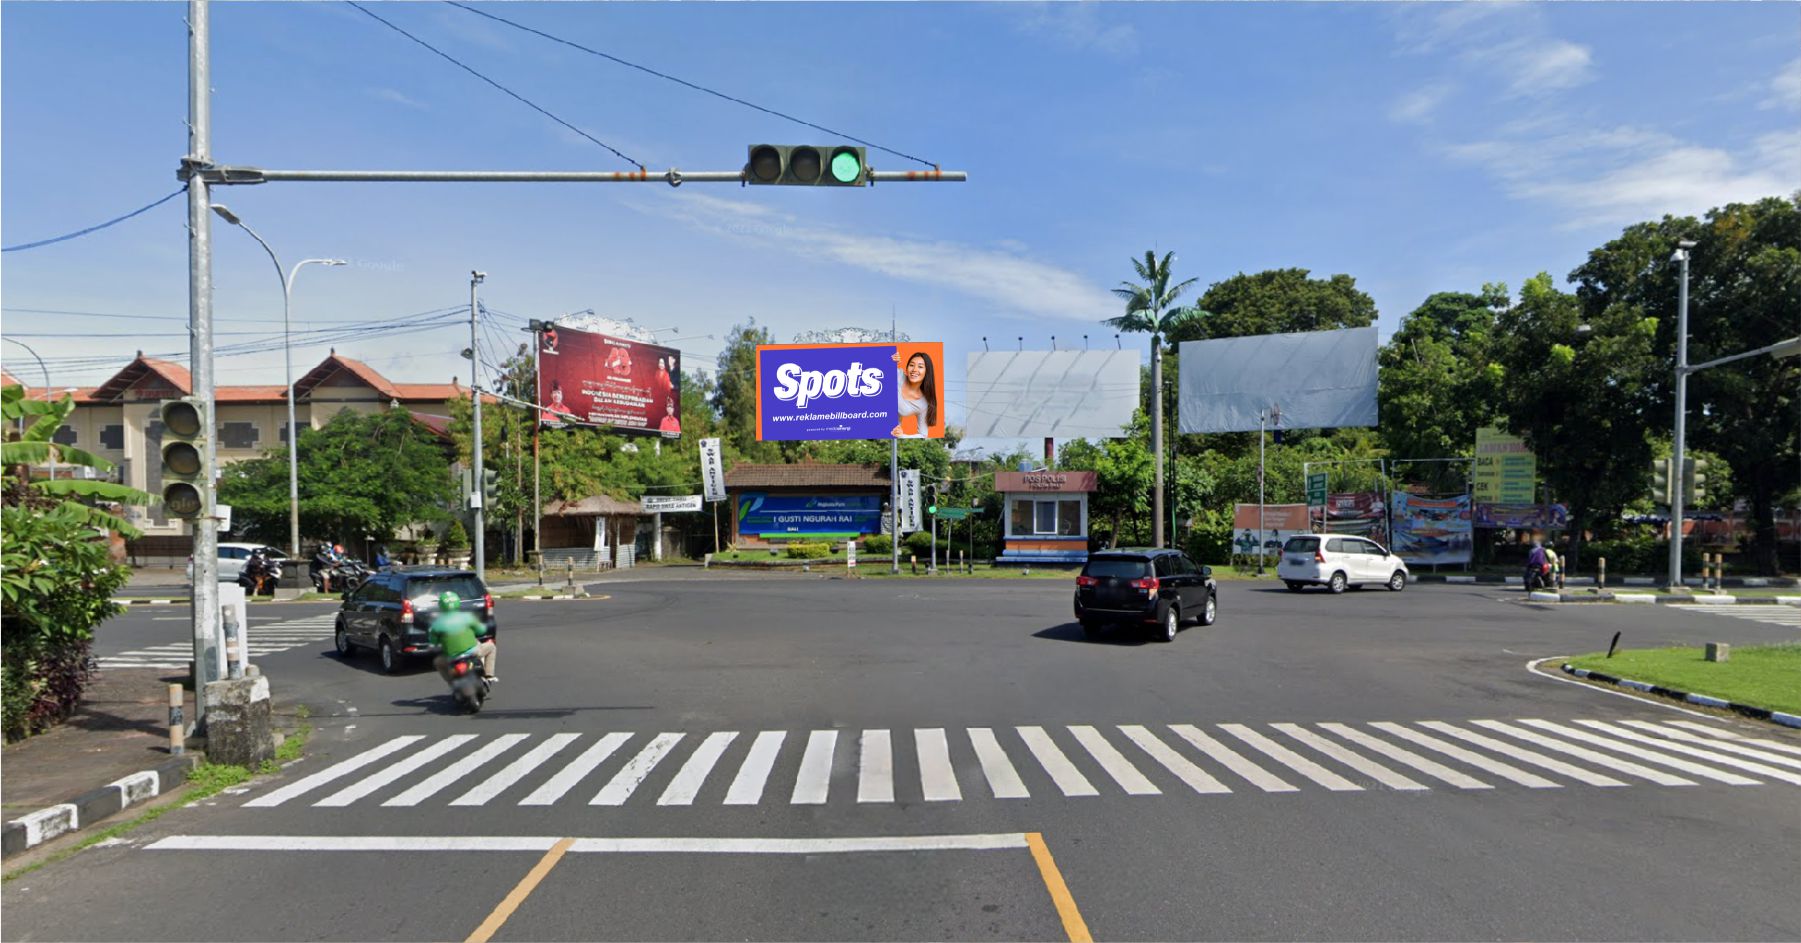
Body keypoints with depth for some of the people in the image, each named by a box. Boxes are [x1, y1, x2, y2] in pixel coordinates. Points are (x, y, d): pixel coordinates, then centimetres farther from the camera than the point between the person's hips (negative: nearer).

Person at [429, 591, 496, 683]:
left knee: (437, 662, 31)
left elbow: (433, 641, 7)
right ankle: (488, 675, 20)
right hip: (473, 651, -1)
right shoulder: (466, 616, -5)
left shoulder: (437, 623, -6)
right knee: (491, 647, 27)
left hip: (452, 658, 1)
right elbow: (480, 630, 6)